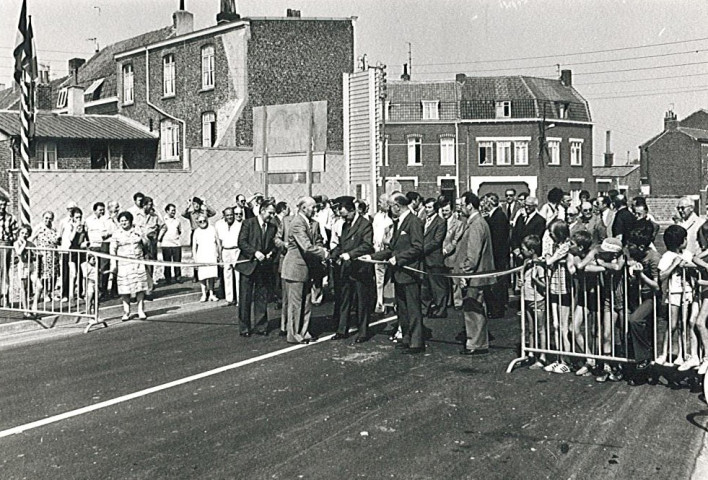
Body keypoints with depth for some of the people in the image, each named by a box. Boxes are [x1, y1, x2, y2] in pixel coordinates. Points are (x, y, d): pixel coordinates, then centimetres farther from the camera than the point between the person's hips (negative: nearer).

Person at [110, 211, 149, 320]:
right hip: (123, 264, -2)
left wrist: (141, 237, -1)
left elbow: (146, 243, 16)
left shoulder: (137, 231, 11)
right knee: (125, 288, -3)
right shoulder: (116, 234, 4)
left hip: (138, 263, 2)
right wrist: (113, 264, -5)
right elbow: (113, 250, 1)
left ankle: (141, 310, 6)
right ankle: (126, 312, 6)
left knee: (140, 287, -1)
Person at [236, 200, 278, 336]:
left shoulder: (272, 227, 11)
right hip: (248, 265, -4)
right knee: (245, 299, 1)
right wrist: (255, 252, -20)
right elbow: (242, 242, -10)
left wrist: (271, 254, -7)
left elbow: (274, 246, 14)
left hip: (264, 267, 4)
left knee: (262, 298, 7)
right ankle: (244, 328, 10)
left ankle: (260, 326, 17)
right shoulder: (248, 223, -2)